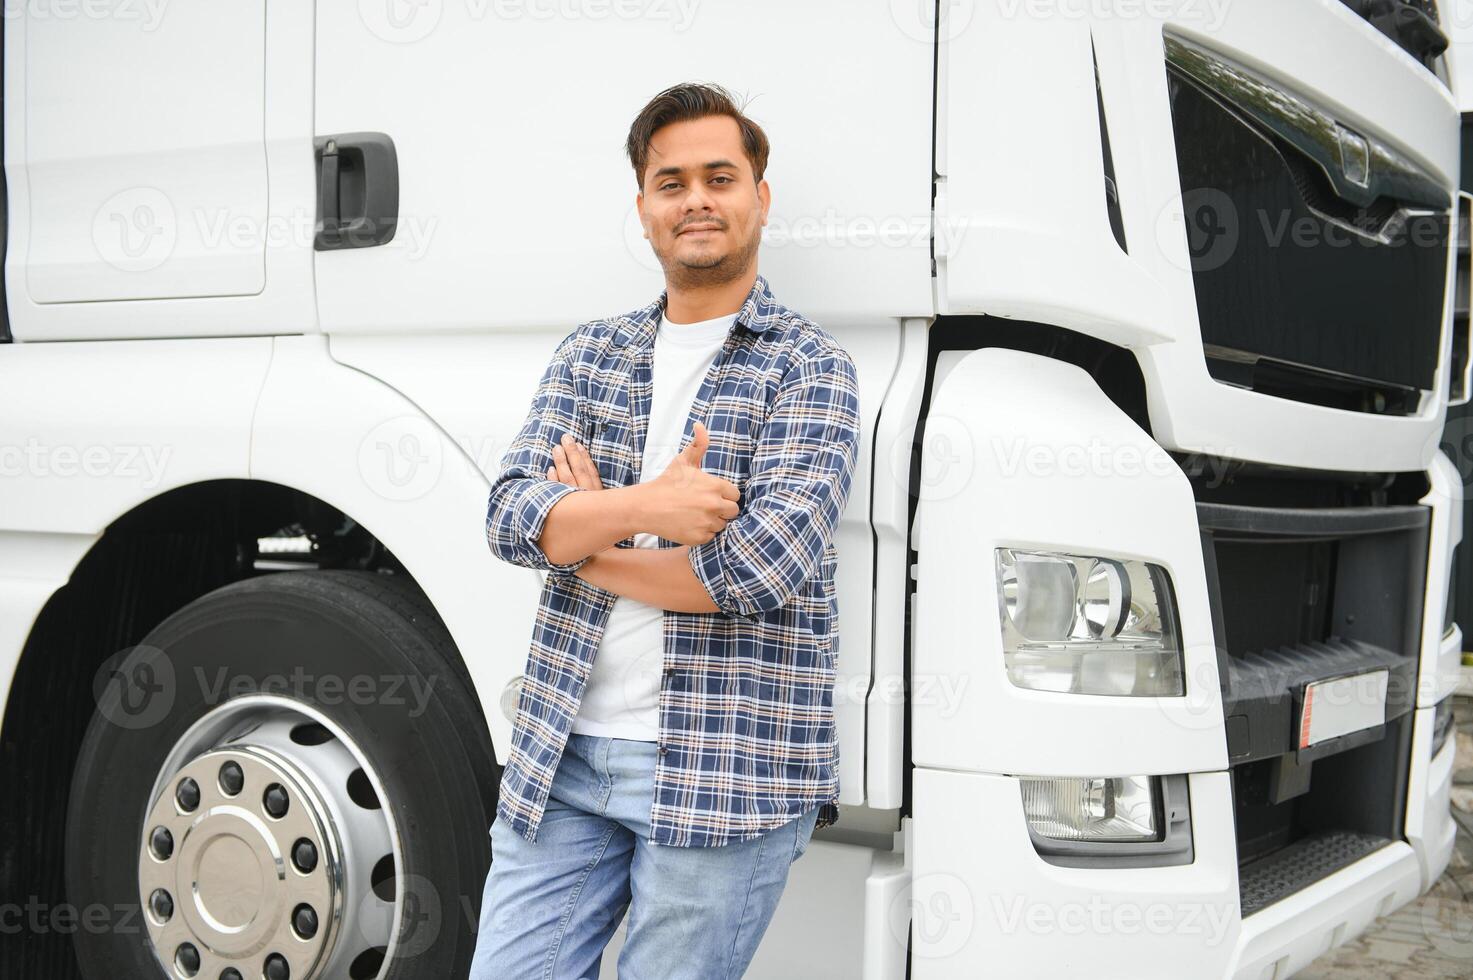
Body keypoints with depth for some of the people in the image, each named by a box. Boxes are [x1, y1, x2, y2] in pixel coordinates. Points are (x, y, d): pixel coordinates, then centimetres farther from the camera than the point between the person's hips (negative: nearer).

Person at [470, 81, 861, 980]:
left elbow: (762, 565, -16)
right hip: (562, 760, 5)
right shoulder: (589, 354, 12)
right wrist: (641, 508, -20)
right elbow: (510, 515, -1)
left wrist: (579, 535, -6)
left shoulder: (809, 365, -3)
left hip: (727, 773, -4)